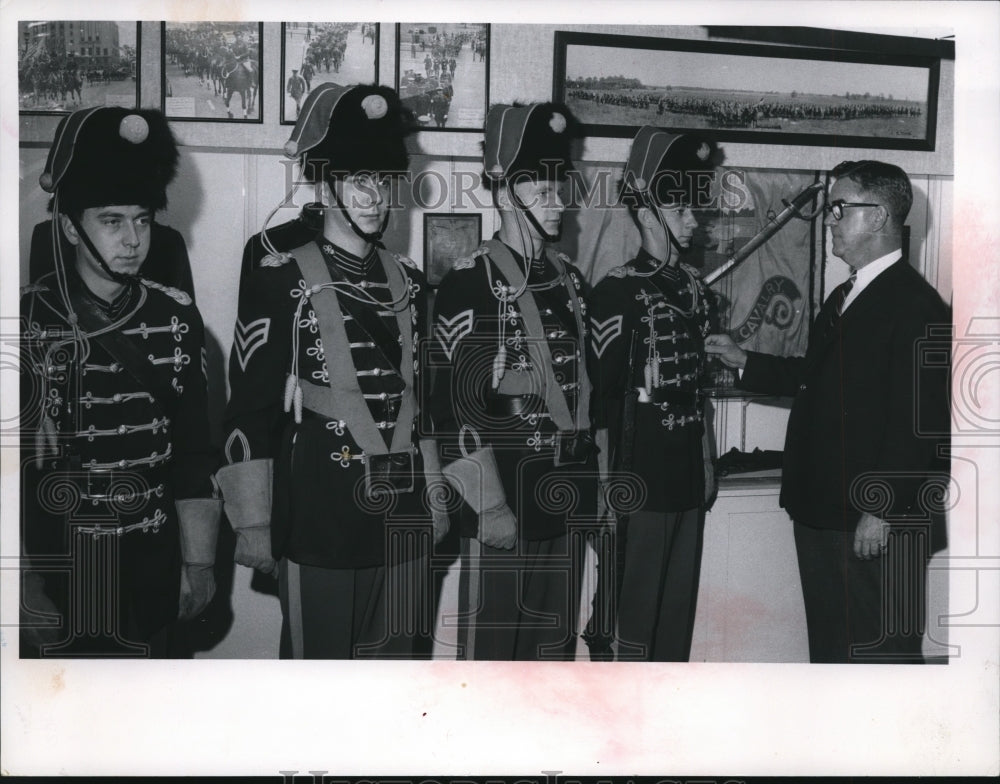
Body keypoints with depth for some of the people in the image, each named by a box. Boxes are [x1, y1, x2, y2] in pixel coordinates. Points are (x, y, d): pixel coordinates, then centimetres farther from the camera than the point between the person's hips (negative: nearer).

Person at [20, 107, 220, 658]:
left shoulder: (175, 318, 1)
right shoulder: (26, 322, -9)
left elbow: (192, 453, 5)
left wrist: (198, 562, 4)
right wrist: (26, 586, -11)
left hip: (153, 576, 3)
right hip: (56, 572, -3)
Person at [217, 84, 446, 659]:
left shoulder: (409, 282, 11)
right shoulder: (281, 282, -5)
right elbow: (251, 409, -7)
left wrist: (437, 497, 16)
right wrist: (252, 524, -8)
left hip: (403, 520, 5)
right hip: (318, 524, -5)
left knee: (397, 657, 14)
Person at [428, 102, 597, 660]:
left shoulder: (568, 279, 11)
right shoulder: (469, 284, -11)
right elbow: (454, 402, -15)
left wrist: (588, 485, 14)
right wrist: (490, 505, -16)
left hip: (565, 500, 7)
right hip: (502, 502, -7)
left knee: (556, 644, 16)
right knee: (492, 643, 2)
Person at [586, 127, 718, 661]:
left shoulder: (692, 287, 11)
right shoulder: (617, 291, -10)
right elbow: (601, 398, -12)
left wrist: (706, 458, 16)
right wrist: (606, 485, -13)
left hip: (689, 473, 7)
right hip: (643, 474, -7)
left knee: (681, 601, 14)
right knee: (636, 603, 0)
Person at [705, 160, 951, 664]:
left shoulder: (916, 305, -15)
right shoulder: (844, 297, 16)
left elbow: (918, 422, -20)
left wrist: (883, 510, -21)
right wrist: (746, 363, 16)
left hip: (877, 524, -9)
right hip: (821, 510, 9)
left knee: (879, 650, 1)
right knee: (827, 642, 19)